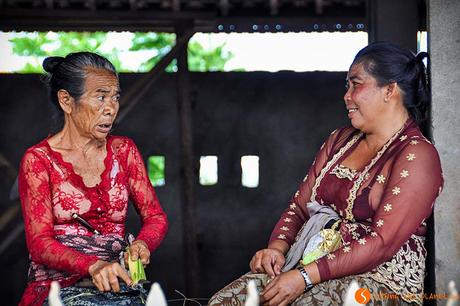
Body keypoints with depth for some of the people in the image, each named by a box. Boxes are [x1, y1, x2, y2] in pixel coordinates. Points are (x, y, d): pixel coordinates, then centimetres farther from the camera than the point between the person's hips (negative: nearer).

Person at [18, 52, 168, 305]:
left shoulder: (123, 150, 13)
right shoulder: (38, 160, -1)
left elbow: (155, 217, 13)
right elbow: (39, 243, -9)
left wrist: (141, 244, -12)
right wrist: (93, 266, -27)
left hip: (118, 282, 4)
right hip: (58, 283, -3)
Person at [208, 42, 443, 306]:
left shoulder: (417, 156, -8)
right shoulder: (340, 140, 19)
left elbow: (382, 242, -17)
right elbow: (300, 206, 17)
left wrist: (304, 277, -22)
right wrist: (277, 247, -4)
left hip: (382, 282, -6)